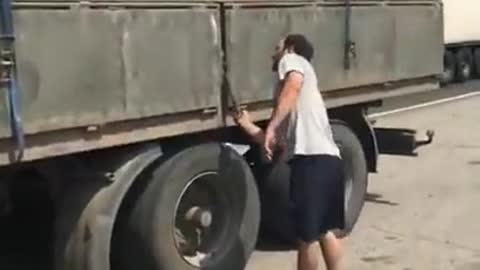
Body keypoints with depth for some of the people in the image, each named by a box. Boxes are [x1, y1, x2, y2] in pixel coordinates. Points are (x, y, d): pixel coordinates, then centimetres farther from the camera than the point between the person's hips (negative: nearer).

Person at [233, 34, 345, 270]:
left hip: (312, 160, -10)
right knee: (325, 230, 23)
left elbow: (293, 86, -18)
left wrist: (271, 127, -24)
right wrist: (248, 126, 32)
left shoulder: (292, 61, 10)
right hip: (326, 160, 10)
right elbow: (280, 143, 26)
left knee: (306, 236, 2)